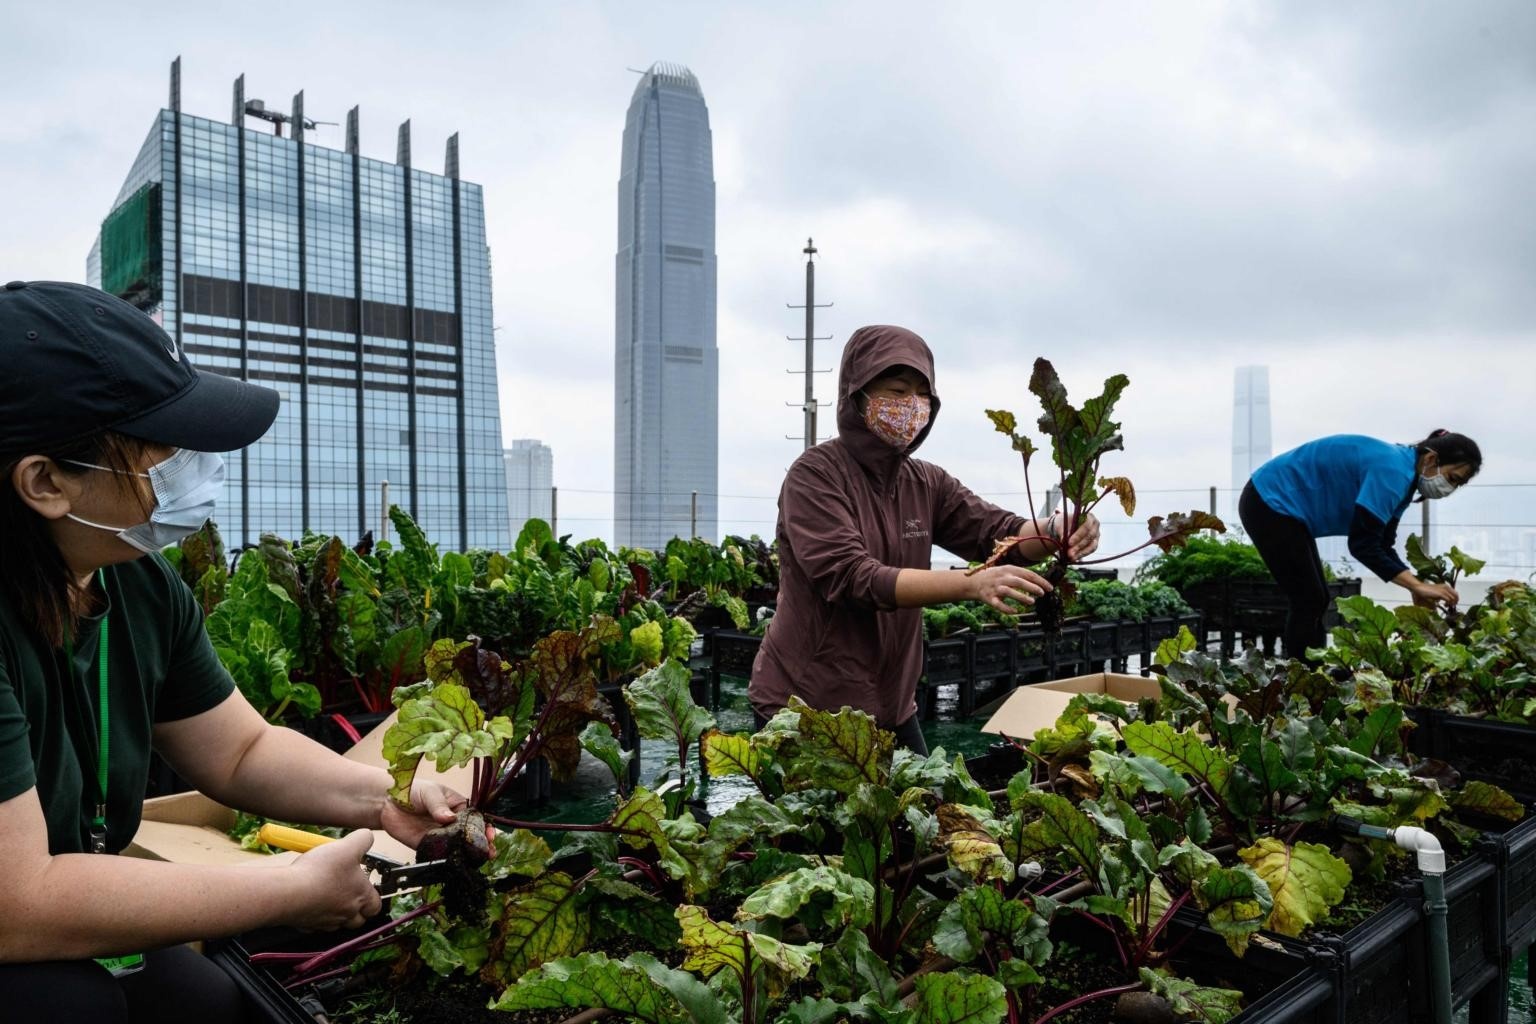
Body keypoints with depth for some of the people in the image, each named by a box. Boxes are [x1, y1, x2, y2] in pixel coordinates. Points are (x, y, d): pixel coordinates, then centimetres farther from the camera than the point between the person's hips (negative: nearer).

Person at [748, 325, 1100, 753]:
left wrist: (1058, 531, -28)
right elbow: (853, 579, -27)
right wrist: (971, 584, -37)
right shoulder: (815, 476, -15)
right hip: (803, 707, -6)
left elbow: (1000, 533, -5)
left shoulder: (926, 483, 5)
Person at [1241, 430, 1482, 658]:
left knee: (1316, 600, 11)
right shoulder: (1393, 470, -21)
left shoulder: (1402, 471, 8)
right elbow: (1363, 544, -25)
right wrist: (1418, 586, -22)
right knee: (1309, 602, -7)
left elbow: (1382, 543, 9)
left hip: (1281, 505, 10)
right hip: (1271, 503, -10)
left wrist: (1416, 587, -3)